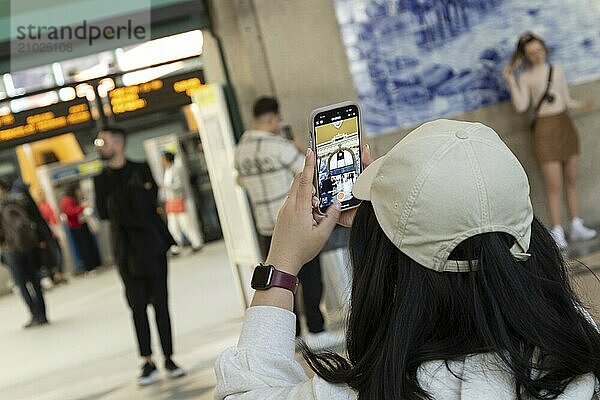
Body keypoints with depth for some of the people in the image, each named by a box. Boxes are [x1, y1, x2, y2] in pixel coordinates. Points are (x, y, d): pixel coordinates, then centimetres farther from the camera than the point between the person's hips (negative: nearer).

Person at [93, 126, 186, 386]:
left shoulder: (141, 170, 2)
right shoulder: (101, 180, 10)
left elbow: (148, 204, -8)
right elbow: (103, 213, -4)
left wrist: (119, 204, -8)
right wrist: (135, 194, -8)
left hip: (151, 245, -2)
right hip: (126, 252, 2)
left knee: (160, 304, 0)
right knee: (138, 307, 1)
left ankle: (169, 359, 7)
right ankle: (148, 363, 5)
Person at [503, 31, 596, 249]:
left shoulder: (557, 70, 10)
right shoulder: (526, 78, -2)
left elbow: (566, 100, 13)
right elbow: (521, 106, -15)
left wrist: (582, 106, -4)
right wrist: (511, 81, -17)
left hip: (566, 125, 5)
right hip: (545, 129, -5)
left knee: (571, 180, 8)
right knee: (554, 185, -6)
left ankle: (576, 226, 15)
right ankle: (557, 233, -1)